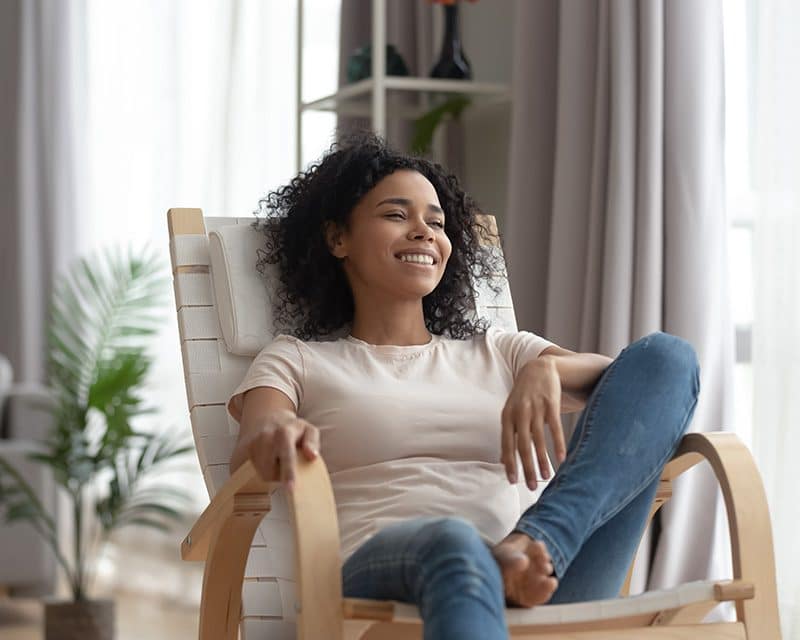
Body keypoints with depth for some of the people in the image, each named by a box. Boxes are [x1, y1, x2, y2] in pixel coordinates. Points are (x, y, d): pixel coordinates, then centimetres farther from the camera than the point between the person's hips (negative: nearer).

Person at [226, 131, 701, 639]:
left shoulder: (497, 351, 30)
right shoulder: (296, 360, 22)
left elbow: (634, 382, 16)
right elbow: (248, 458, 1)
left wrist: (547, 368, -7)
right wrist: (276, 437, -26)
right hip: (380, 573, -3)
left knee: (666, 356, -11)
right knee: (452, 542, -42)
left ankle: (532, 547, -34)